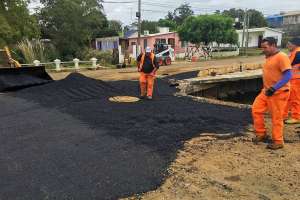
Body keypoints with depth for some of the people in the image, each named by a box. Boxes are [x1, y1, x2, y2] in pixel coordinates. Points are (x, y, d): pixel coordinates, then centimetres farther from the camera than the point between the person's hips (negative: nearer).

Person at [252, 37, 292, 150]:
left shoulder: (281, 57, -16)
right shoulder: (268, 57, 12)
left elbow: (288, 75, -22)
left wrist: (274, 88, -28)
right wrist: (267, 88, 18)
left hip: (278, 92, -9)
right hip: (266, 91, 9)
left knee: (276, 117, 0)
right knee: (256, 110, 7)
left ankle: (278, 142, 16)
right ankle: (261, 134, 22)